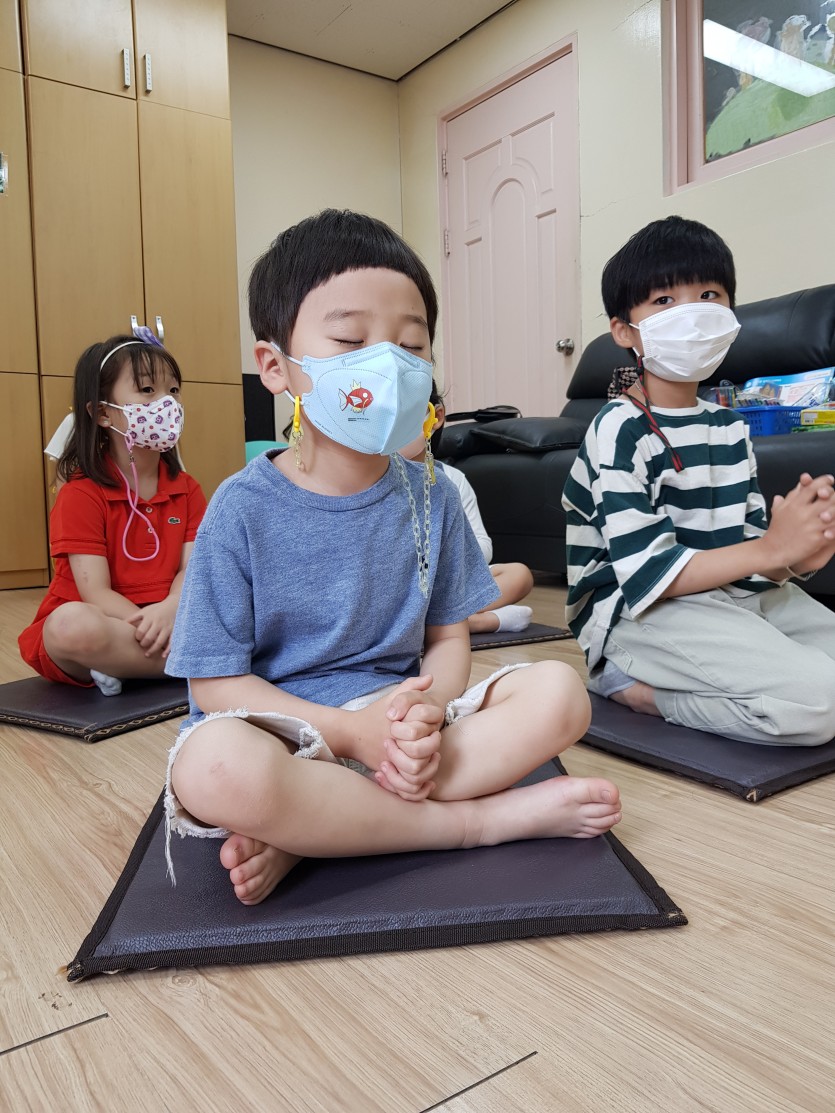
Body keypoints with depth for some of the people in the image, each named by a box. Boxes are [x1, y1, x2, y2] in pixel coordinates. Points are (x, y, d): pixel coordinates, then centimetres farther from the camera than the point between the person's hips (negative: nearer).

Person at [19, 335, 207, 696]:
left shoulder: (187, 491, 7)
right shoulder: (80, 495, -8)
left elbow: (191, 568, -6)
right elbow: (96, 592, -16)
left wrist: (171, 610, -29)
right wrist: (147, 627, -32)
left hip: (165, 623, 4)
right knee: (72, 624, -39)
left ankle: (120, 666, -15)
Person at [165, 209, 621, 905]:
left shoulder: (429, 497, 3)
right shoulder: (244, 509, -8)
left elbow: (449, 638, 5)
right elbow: (216, 680, -8)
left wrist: (424, 712, -18)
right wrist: (352, 729, -20)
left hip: (402, 725, 4)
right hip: (283, 730, -3)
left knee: (559, 692, -15)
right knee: (217, 769, -37)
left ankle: (307, 835, -21)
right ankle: (486, 819, -17)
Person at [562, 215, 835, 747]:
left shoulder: (729, 427, 14)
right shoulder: (620, 429, -11)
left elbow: (749, 542, 11)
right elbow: (644, 572, -19)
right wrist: (769, 549, -20)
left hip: (737, 595, 9)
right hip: (640, 611, -9)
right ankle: (626, 680, -7)